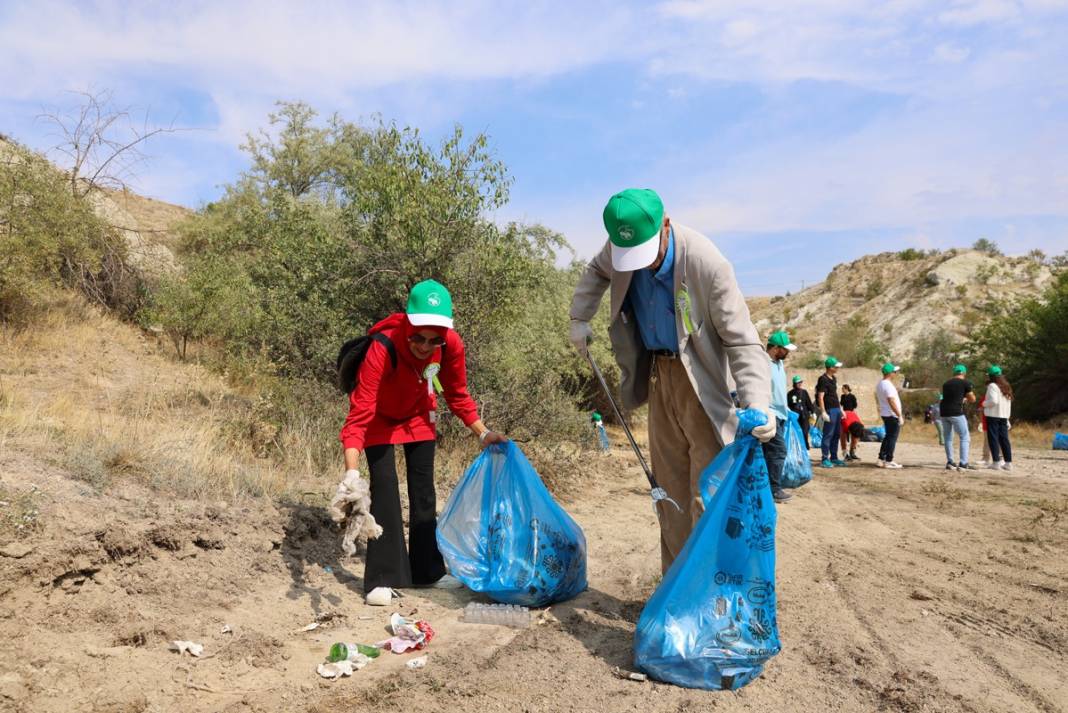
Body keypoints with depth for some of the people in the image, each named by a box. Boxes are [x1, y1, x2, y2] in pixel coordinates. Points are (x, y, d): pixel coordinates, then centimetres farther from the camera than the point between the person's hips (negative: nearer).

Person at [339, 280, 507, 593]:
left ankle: (426, 571, 19)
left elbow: (457, 395, -9)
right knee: (384, 487, -12)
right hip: (380, 417, -4)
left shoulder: (451, 345, -28)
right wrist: (351, 472, -51)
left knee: (423, 489, 7)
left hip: (418, 415, 4)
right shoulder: (383, 348, -40)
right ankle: (384, 577, -2)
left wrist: (483, 433, -12)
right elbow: (359, 413, -43)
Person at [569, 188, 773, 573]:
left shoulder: (708, 264, -28)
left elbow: (741, 340, -26)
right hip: (658, 371, 6)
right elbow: (596, 272, 15)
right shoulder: (621, 248, -11)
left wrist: (758, 403, -39)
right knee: (669, 487, 12)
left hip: (700, 380, -5)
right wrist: (579, 318, 6)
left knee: (707, 493, -10)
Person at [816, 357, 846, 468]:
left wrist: (840, 409, 21)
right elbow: (820, 397, -18)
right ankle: (825, 459, 0)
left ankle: (834, 457, 22)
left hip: (836, 409, 9)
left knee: (837, 434, 13)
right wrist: (823, 412, -22)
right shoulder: (823, 380, -14)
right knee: (828, 435, -6)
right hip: (830, 410, -9)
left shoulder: (834, 378, 14)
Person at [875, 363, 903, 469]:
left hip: (884, 414, 10)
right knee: (892, 438, -3)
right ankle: (889, 461, 1)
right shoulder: (888, 385, -19)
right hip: (892, 415, -10)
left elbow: (877, 399, 19)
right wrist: (899, 415, -20)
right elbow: (892, 402, -23)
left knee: (888, 437, 16)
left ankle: (881, 459, 17)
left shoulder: (880, 384, 12)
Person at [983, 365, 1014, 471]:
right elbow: (1009, 403, 16)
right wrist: (1007, 418, 18)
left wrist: (984, 404, -2)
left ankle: (996, 462, -5)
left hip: (993, 416, -7)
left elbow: (993, 401, -21)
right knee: (1004, 439, 9)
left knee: (993, 439, -3)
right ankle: (1008, 462, 8)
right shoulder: (1006, 387, 16)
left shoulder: (992, 386, -10)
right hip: (1004, 416, 7)